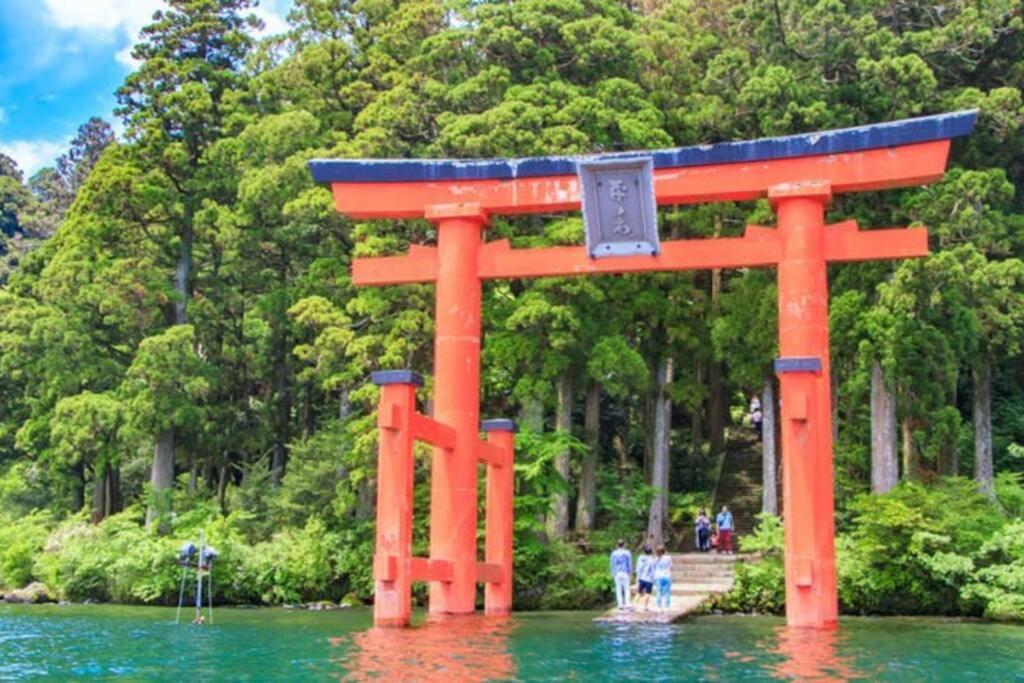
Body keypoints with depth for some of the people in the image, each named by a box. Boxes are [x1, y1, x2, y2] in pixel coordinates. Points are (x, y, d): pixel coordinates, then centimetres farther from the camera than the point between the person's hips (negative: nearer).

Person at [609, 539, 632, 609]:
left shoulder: (614, 553, 2)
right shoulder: (627, 553, -3)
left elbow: (613, 564, 6)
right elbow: (630, 563, 0)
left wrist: (613, 574, 13)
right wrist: (630, 573, 9)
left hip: (617, 573, 2)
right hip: (625, 573, -2)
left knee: (618, 589, 5)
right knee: (626, 589, 2)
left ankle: (620, 604, 3)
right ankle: (627, 604, -5)